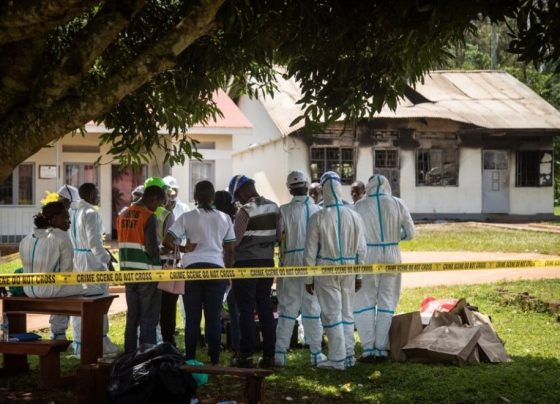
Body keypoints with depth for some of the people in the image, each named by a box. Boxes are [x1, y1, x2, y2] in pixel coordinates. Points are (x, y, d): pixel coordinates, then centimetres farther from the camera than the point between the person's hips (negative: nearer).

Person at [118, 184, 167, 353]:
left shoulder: (123, 215, 9)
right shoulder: (149, 217, -14)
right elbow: (152, 248, -20)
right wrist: (157, 251, 1)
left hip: (128, 270, 7)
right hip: (146, 271, -7)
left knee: (132, 314, 15)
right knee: (149, 316, 0)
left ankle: (130, 353, 18)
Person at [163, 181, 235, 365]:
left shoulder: (187, 217, 1)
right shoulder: (224, 218, 7)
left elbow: (167, 241, -6)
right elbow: (230, 249, 8)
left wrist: (184, 249, 8)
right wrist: (228, 270, 18)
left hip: (192, 268, -1)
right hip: (216, 267, 1)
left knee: (192, 317, 6)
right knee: (214, 317, 4)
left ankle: (190, 360, 9)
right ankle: (214, 360, 4)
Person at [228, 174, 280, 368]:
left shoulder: (245, 211, -16)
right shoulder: (273, 207, 4)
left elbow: (234, 240, -16)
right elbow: (277, 235, 10)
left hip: (246, 263, -6)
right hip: (267, 262, 6)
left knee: (246, 310, -1)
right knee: (265, 308, 11)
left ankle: (246, 355, 0)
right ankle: (269, 354, 11)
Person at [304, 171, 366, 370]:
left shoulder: (318, 217, -10)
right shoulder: (354, 216, 1)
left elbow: (310, 250, -6)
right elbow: (361, 248, 7)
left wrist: (309, 278, 2)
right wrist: (359, 275, 16)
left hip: (325, 270, -4)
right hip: (348, 270, 4)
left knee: (332, 314, 1)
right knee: (347, 313, 14)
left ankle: (337, 358, 2)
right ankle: (348, 355, 17)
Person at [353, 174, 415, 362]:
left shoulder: (360, 206, -5)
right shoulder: (398, 204, 0)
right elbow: (410, 233, 0)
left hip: (368, 256, -2)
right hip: (392, 257, 2)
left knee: (365, 302, 7)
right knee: (387, 303, 10)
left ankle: (368, 348, 0)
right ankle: (382, 348, 9)